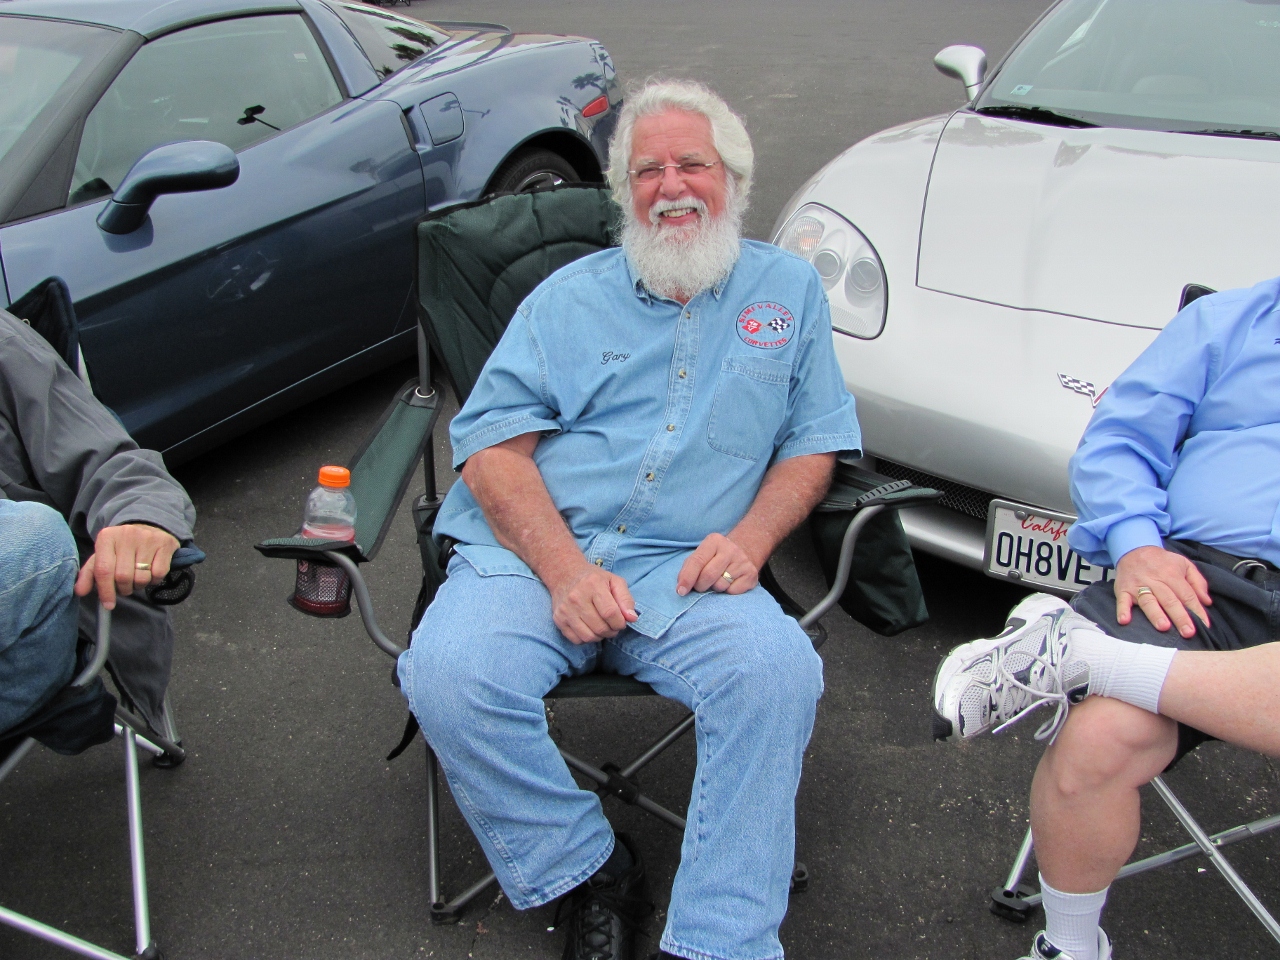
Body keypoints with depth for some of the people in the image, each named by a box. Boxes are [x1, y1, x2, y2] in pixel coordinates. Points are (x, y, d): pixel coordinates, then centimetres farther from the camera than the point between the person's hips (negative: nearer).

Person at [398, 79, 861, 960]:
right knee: (449, 676, -28)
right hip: (530, 553, 1)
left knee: (778, 670, -31)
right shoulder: (570, 295, 15)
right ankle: (591, 870, -5)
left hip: (688, 570, 0)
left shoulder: (789, 289, 18)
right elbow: (493, 449, 4)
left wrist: (749, 538, -7)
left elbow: (812, 443, 15)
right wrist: (565, 567, -15)